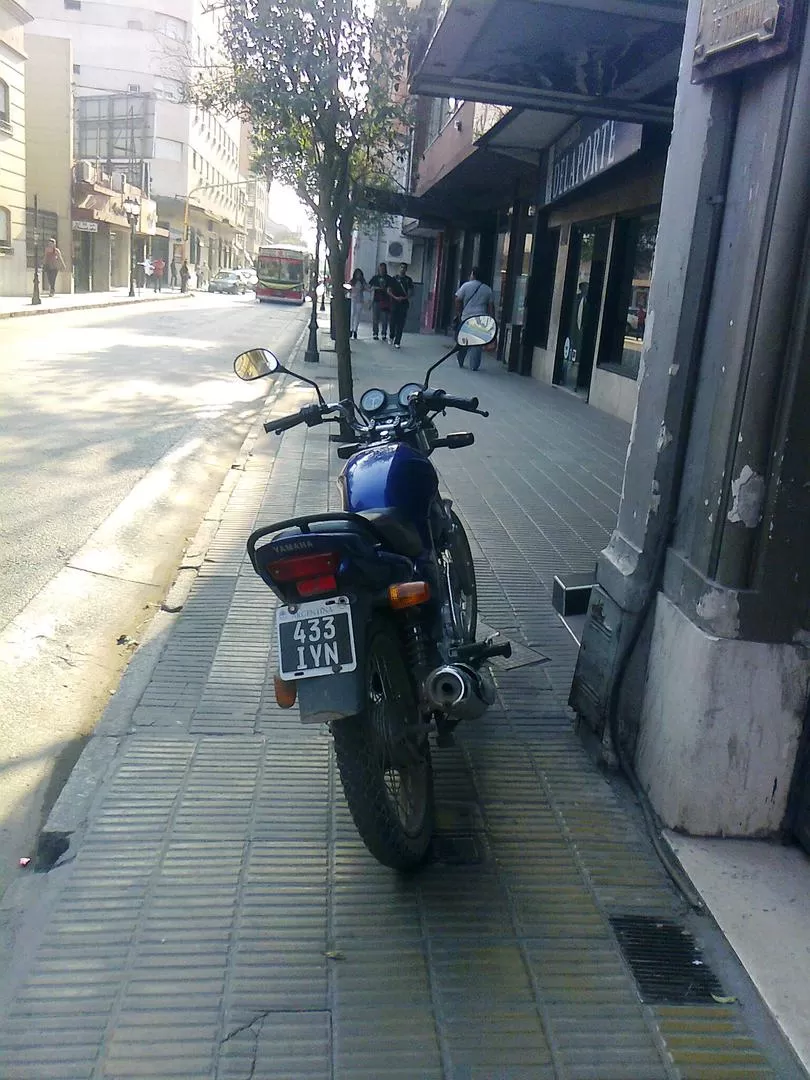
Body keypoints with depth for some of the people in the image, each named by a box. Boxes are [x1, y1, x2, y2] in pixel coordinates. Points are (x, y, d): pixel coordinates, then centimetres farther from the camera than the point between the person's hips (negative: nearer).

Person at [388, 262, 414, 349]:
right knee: (393, 322, 0)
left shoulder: (408, 280, 8)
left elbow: (411, 293, 4)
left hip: (404, 304, 0)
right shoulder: (394, 279, 7)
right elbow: (389, 291, 6)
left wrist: (404, 298, -13)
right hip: (394, 303, 0)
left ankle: (397, 342, 0)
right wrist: (395, 297, -10)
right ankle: (391, 337, 26)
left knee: (401, 324, -3)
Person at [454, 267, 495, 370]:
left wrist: (458, 314, 9)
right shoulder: (487, 289, 7)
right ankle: (474, 366, 1)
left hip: (466, 318, 0)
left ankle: (460, 362, 22)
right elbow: (490, 306, 6)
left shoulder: (466, 286, 1)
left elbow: (458, 300, 0)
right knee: (477, 343, 2)